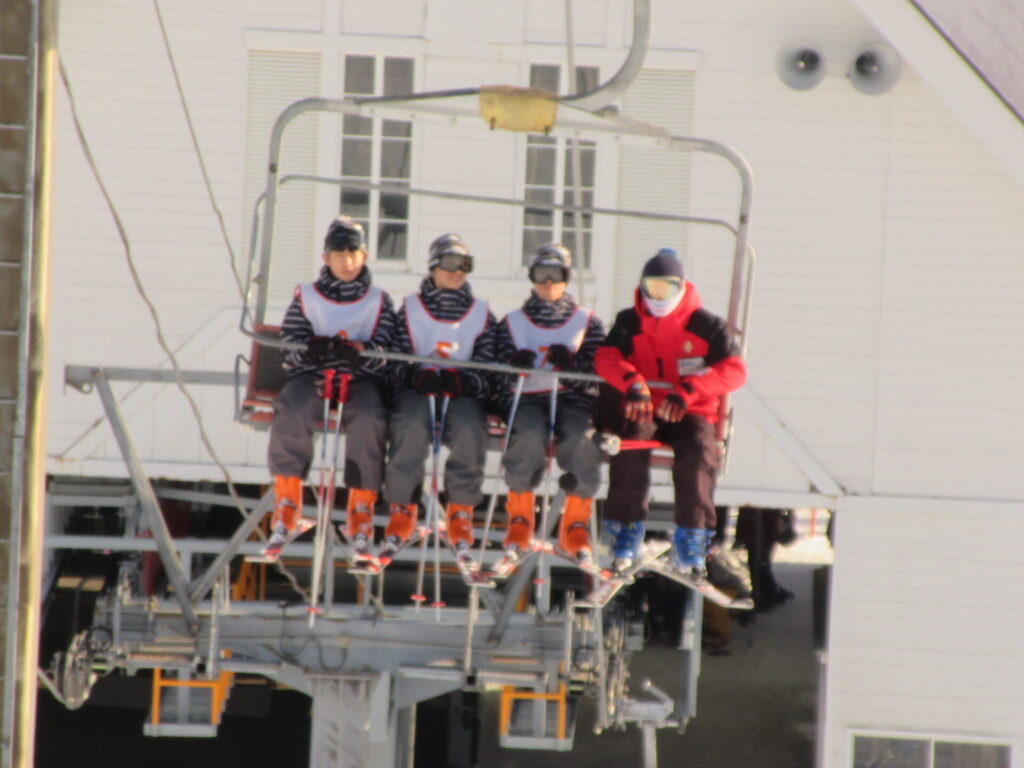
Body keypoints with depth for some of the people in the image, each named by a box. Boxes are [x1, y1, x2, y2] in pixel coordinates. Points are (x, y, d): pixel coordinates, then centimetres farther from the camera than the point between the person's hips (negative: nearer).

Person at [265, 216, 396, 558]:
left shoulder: (379, 302, 13)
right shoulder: (305, 297, 15)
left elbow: (385, 357, 2)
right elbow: (290, 351, 5)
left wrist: (359, 352, -21)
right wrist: (308, 351, -19)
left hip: (362, 381, 0)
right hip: (311, 377, 0)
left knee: (369, 423, -33)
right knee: (291, 414, -32)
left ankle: (361, 515, -23)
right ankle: (285, 511, -24)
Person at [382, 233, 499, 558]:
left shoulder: (482, 314, 15)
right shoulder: (410, 308, 13)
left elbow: (487, 370, 6)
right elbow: (395, 362, 5)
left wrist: (463, 381, -16)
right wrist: (415, 375, -18)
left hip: (462, 394, 1)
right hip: (416, 390, -1)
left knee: (469, 429, -33)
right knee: (411, 425, -34)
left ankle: (460, 514, -22)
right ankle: (402, 511, -26)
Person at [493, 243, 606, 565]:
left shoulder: (588, 322, 17)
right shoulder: (512, 323, 19)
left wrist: (572, 365, -14)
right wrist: (515, 366, -13)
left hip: (573, 398, 0)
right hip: (526, 399, 0)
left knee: (582, 441, -33)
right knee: (529, 436, -35)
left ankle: (576, 527, -20)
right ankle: (519, 522, -21)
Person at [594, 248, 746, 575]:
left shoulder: (705, 325, 0)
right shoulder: (629, 322, 7)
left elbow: (734, 370, -11)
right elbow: (606, 358, -7)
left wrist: (687, 391, -26)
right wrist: (633, 383, -29)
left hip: (689, 412, -1)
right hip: (643, 410, 1)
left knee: (699, 449, -33)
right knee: (631, 440, -33)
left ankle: (690, 539, -25)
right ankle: (627, 530, -22)